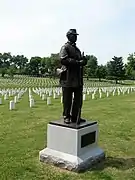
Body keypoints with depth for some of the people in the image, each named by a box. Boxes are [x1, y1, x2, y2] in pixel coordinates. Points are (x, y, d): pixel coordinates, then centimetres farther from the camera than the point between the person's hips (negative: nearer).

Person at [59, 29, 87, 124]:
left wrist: (83, 59, -4)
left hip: (78, 78, 8)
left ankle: (75, 117, 19)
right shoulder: (65, 47, -3)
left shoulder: (77, 49, 23)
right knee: (67, 99, 0)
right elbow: (63, 60, -18)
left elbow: (84, 61, 20)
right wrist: (77, 62, -18)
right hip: (68, 78, -8)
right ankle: (66, 117, 10)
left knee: (78, 99, 9)